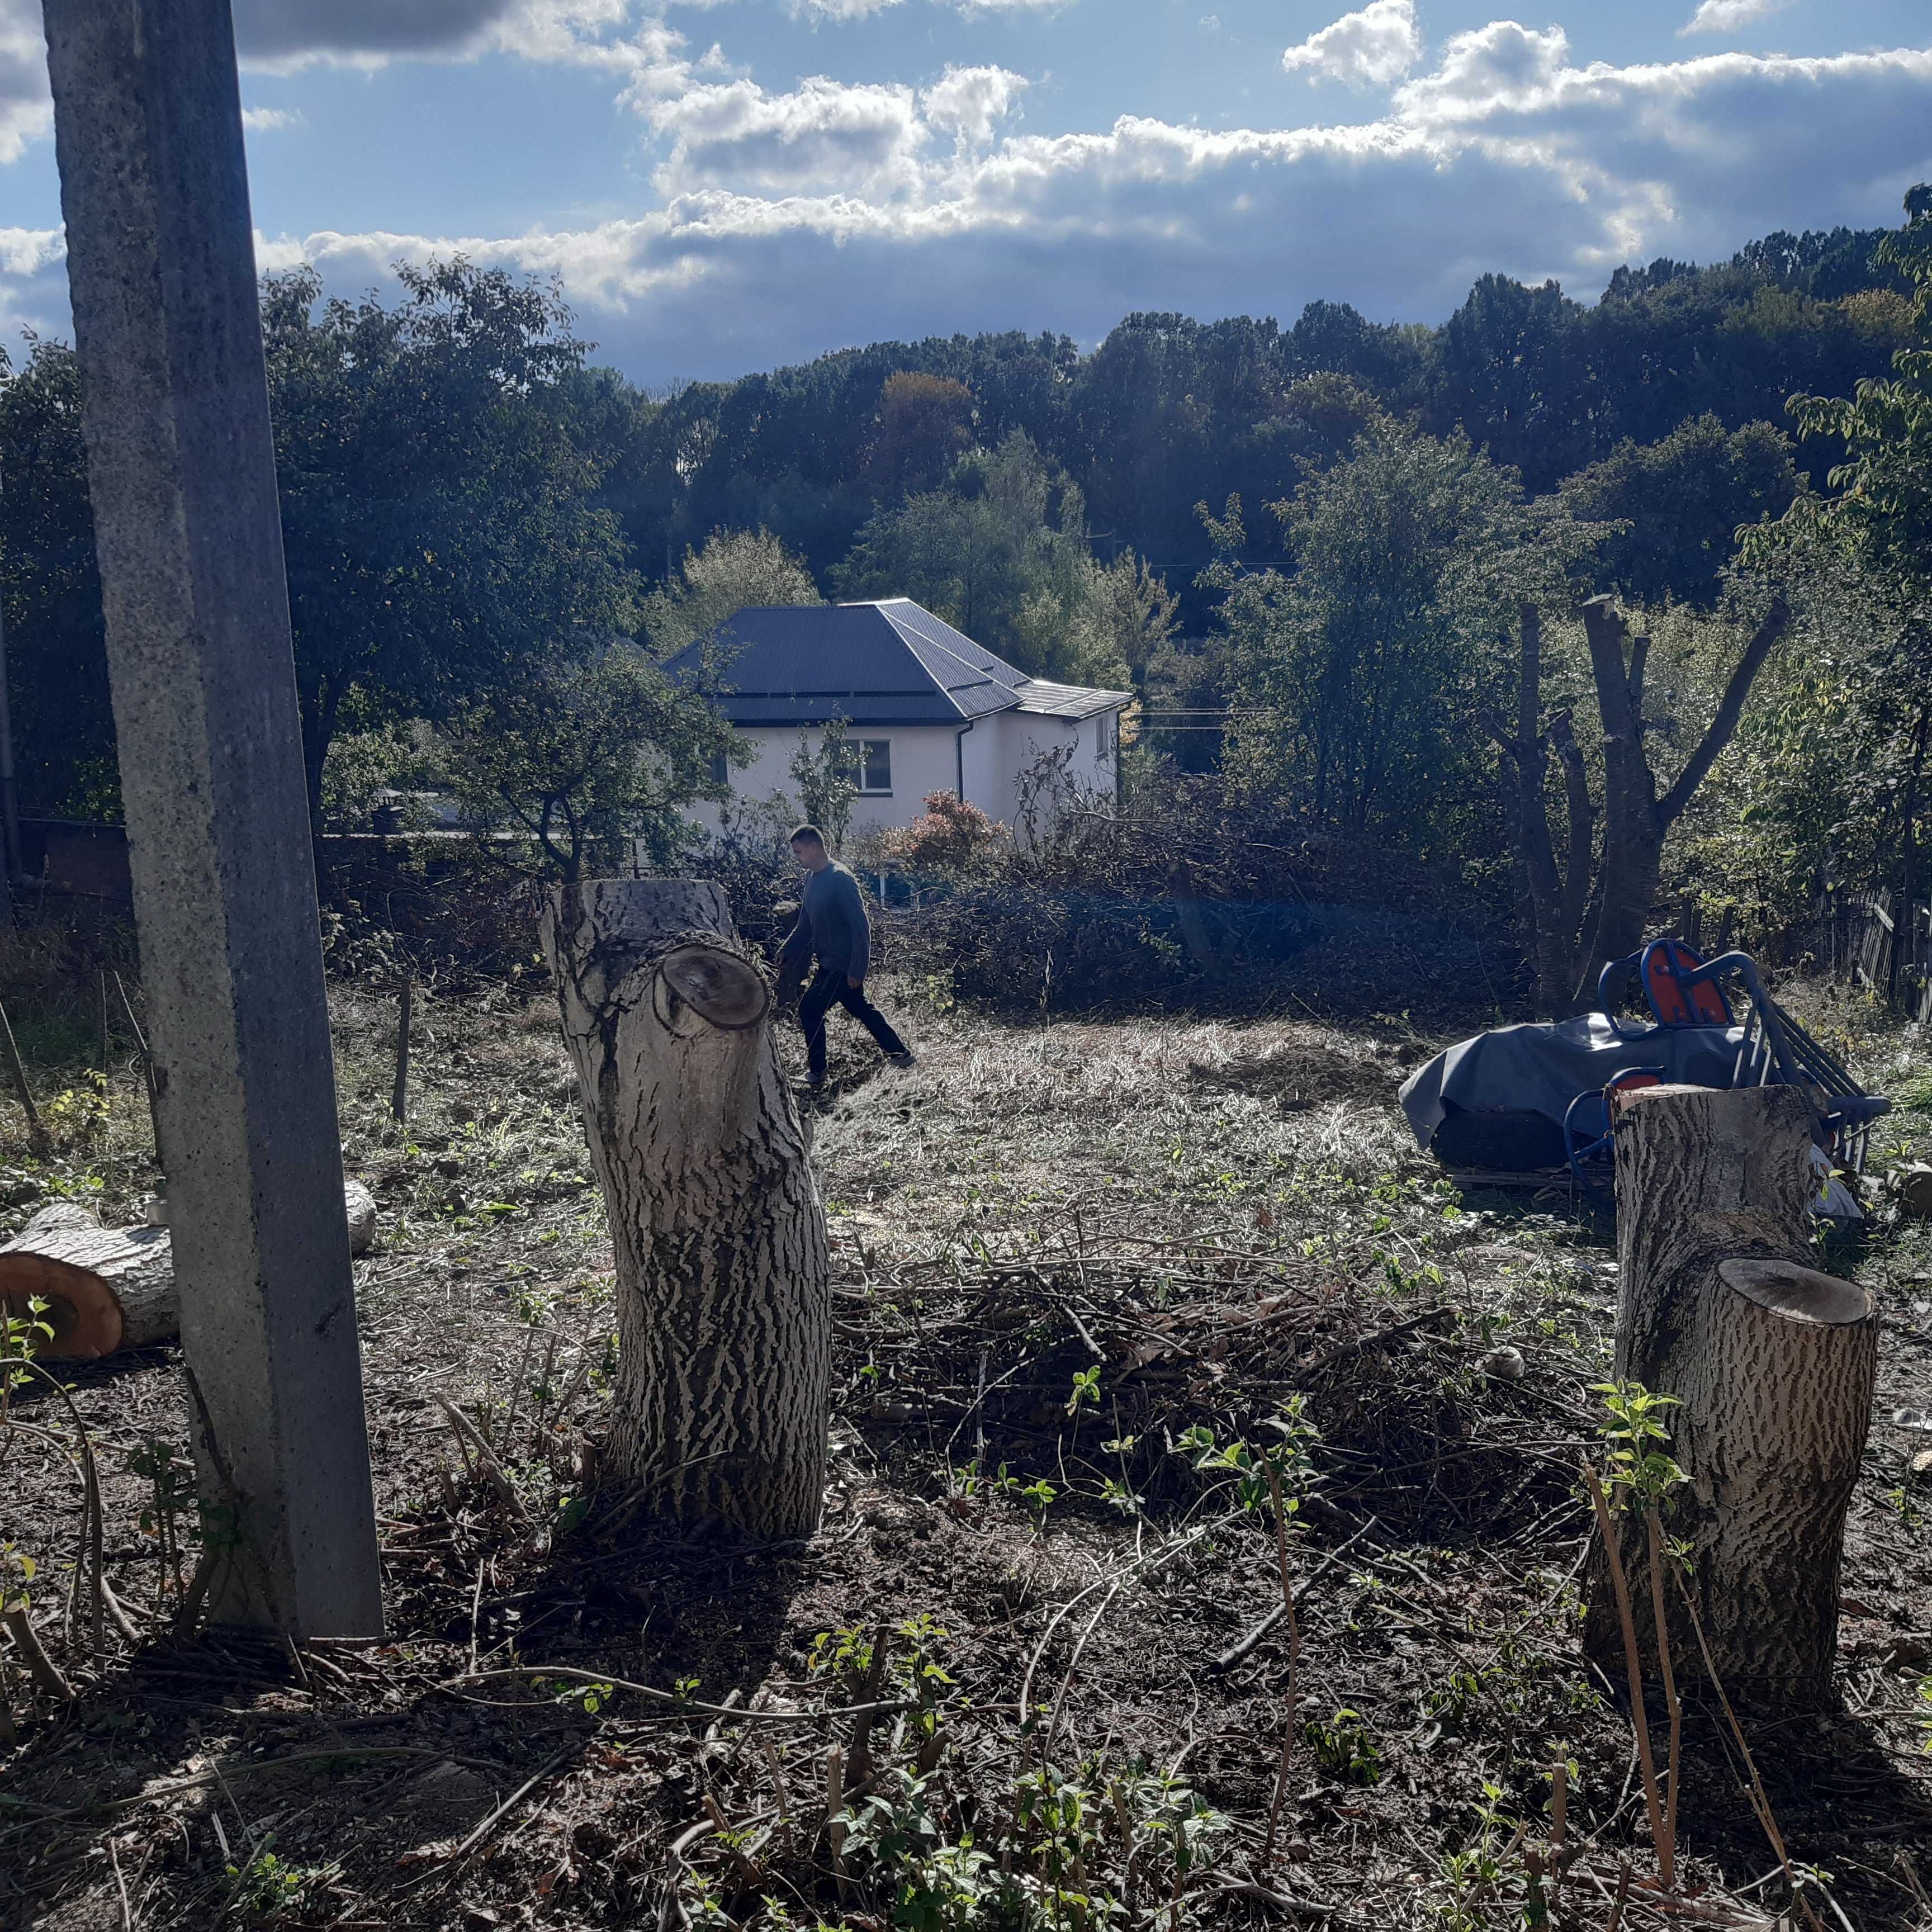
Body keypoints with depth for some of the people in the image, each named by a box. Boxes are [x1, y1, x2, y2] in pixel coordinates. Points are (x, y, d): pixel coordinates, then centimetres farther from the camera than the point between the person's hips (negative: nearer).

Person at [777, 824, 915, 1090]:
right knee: (860, 1008, 18)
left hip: (842, 963, -9)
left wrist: (857, 970, -24)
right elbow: (806, 924, 19)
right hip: (829, 961, 9)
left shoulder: (840, 879, -21)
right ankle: (900, 1053, 28)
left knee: (810, 1009, -8)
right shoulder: (812, 877, 7)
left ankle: (816, 1074, 4)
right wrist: (786, 951, 11)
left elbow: (861, 926, -22)